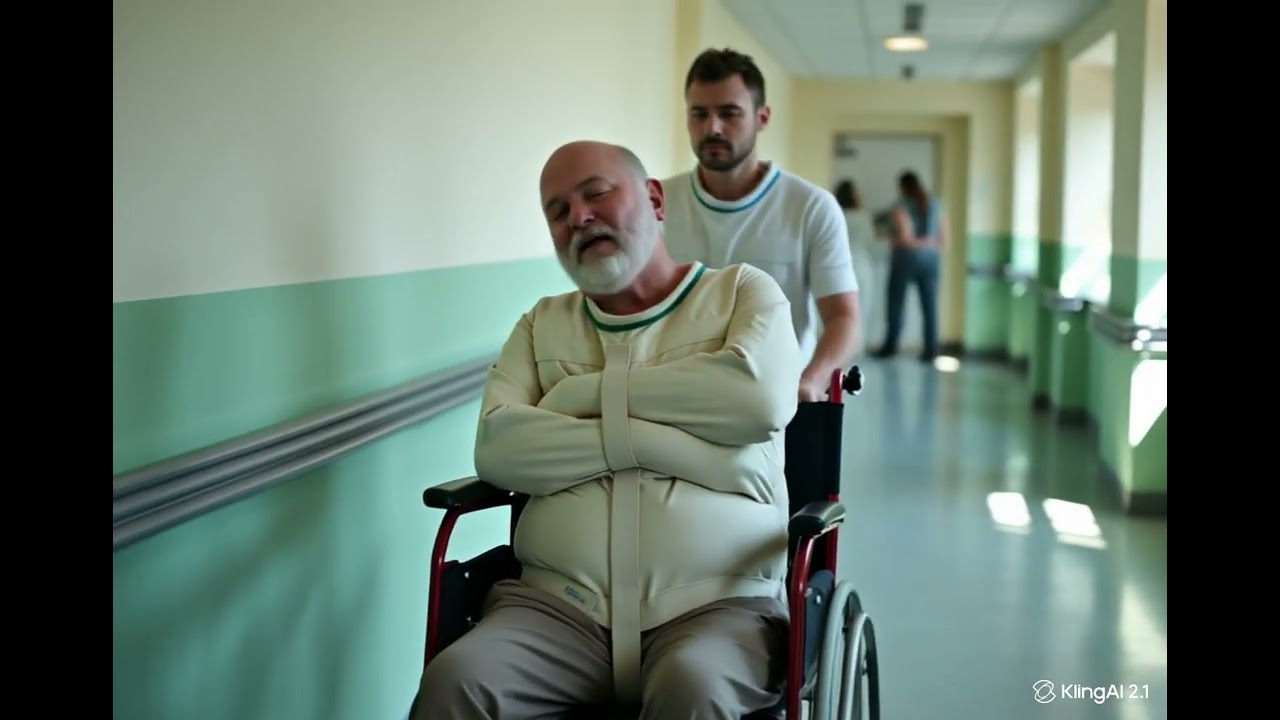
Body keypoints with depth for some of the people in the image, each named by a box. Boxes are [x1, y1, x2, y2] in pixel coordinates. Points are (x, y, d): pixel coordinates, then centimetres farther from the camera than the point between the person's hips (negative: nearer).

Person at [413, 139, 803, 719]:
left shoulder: (743, 292, 11)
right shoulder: (542, 324, 18)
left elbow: (761, 398, -12)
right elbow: (497, 448, 0)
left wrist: (590, 392, -3)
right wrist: (650, 441, -9)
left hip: (718, 604, -2)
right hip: (557, 606, 2)